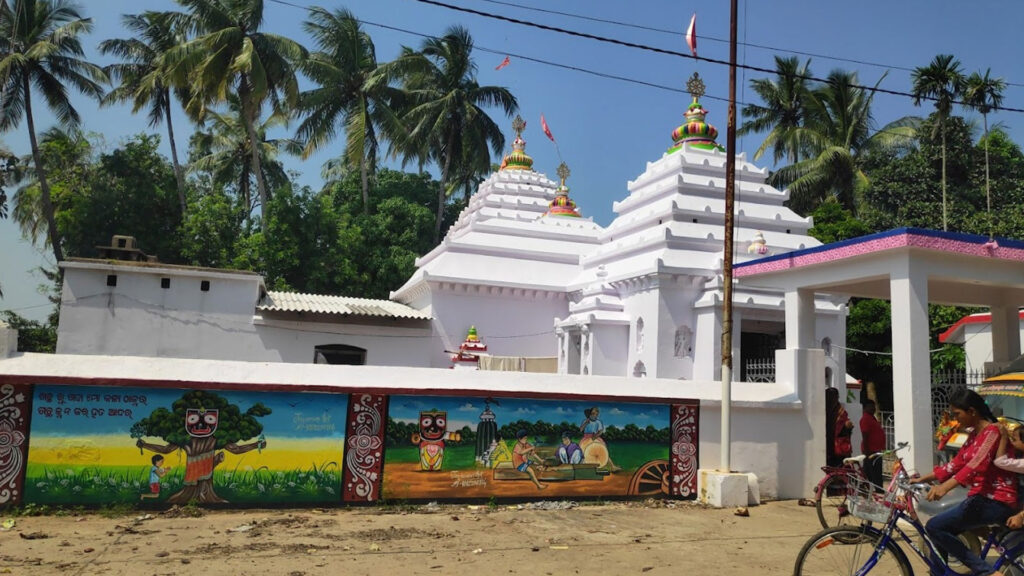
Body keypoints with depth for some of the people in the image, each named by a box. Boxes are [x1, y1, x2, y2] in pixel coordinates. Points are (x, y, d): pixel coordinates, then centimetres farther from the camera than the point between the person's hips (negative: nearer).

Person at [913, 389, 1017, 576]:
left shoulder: (993, 431, -15)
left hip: (995, 501, -10)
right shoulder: (974, 434, 15)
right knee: (939, 533, 8)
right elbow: (956, 463, 16)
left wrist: (945, 487, -44)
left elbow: (976, 464, -31)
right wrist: (923, 479, 9)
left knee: (934, 526, -16)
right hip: (981, 498, 10)